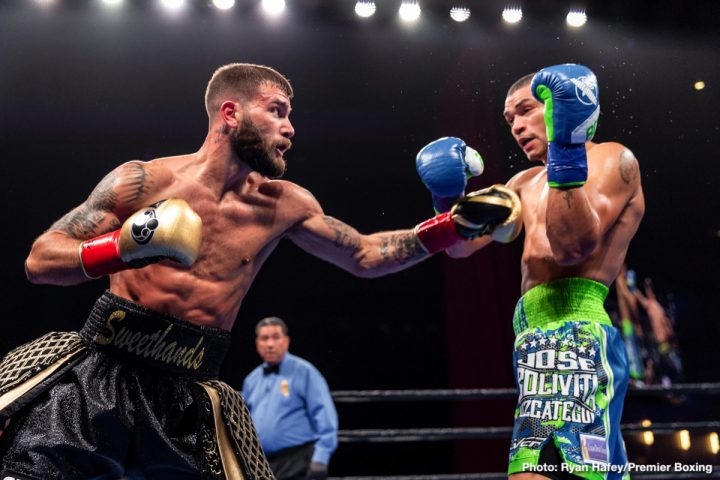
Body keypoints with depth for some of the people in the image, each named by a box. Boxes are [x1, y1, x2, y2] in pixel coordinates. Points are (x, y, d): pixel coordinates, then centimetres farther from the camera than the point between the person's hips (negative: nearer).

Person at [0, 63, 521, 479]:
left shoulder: (284, 205, 3)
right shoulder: (144, 181, -6)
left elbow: (366, 256, 13)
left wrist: (457, 223, 5)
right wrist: (123, 247, -23)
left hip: (186, 397, 3)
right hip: (98, 372, -2)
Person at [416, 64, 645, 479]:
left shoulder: (612, 159, 2)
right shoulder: (526, 184, 26)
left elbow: (574, 246, -15)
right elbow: (461, 245, 22)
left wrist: (567, 148, -20)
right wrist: (448, 198, 3)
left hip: (572, 325, -9)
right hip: (539, 329, 9)